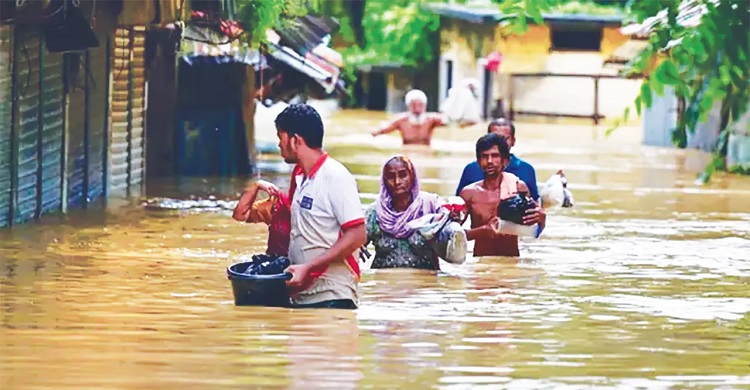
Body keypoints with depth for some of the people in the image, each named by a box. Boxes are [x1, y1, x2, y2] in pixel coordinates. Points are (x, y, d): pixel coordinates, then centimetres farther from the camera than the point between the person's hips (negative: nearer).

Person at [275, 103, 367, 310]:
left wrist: (308, 268, -19)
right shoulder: (299, 176, 14)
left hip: (331, 298, -8)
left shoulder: (335, 176, -11)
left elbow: (357, 236, -16)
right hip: (301, 295, 8)